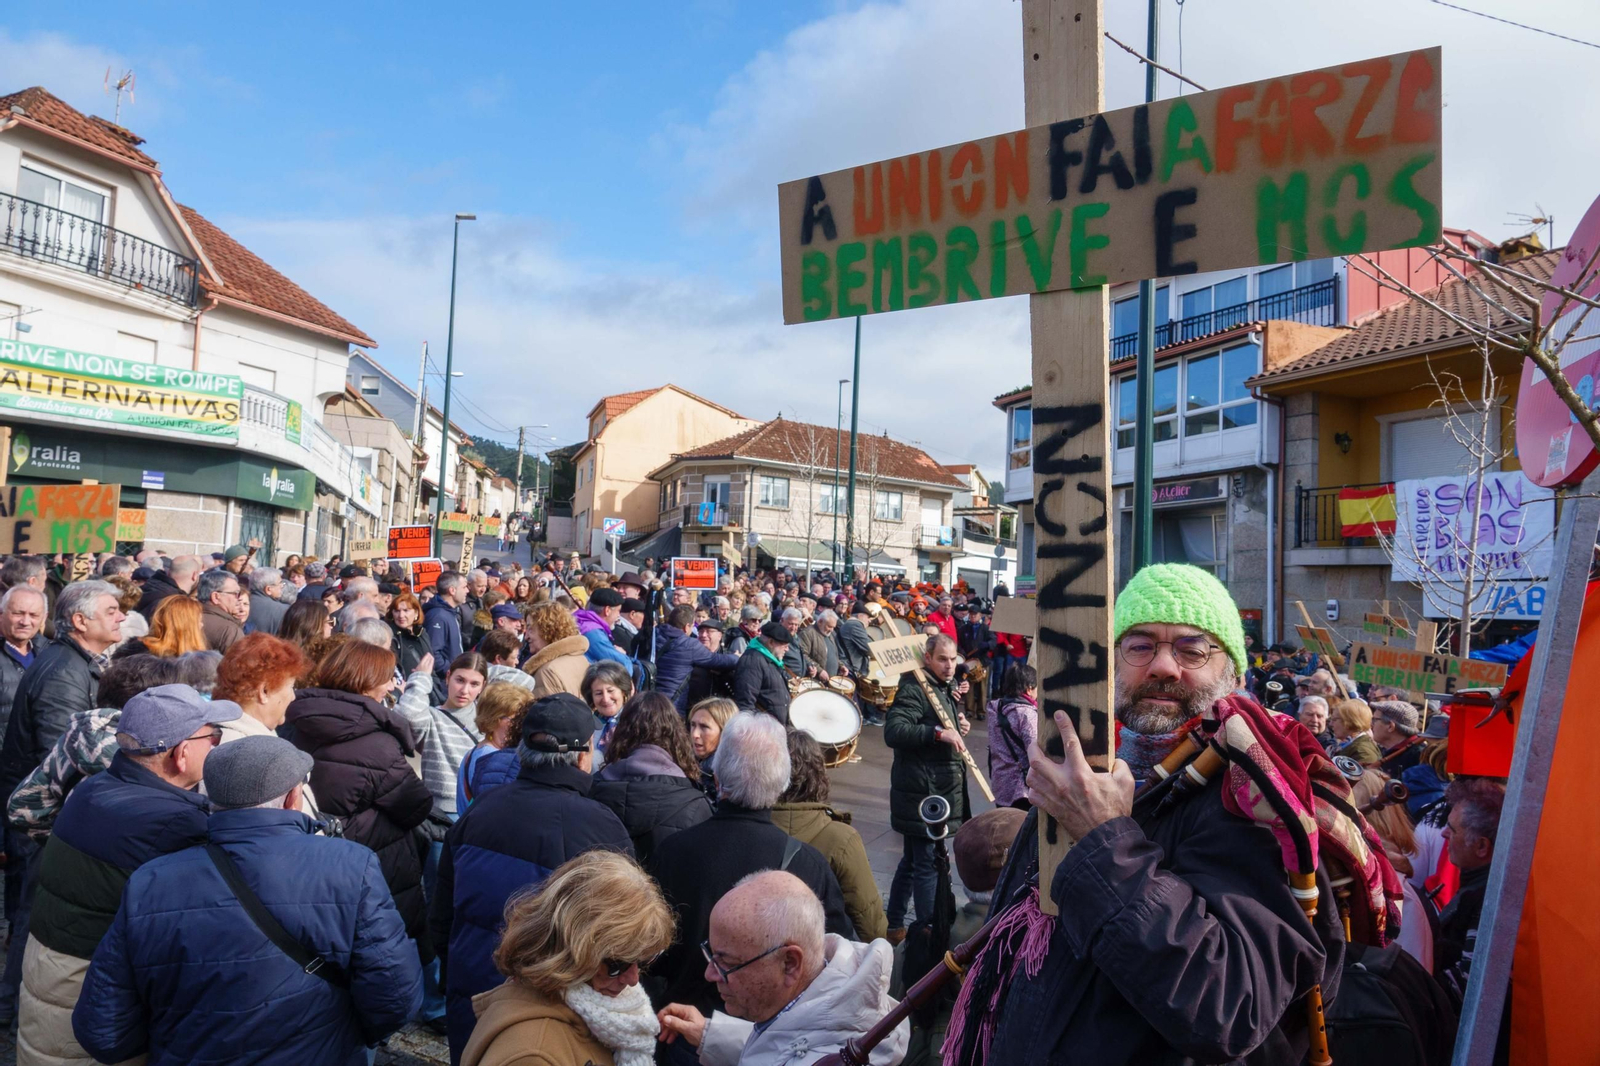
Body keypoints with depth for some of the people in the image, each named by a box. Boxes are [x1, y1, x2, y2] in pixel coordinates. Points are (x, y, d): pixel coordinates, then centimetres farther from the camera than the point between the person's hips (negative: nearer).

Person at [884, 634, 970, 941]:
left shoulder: (948, 688, 13)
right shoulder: (914, 690, -17)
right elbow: (893, 732, -31)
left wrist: (959, 728, 7)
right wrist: (939, 732, -37)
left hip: (941, 788, 10)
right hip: (921, 792, -10)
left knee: (912, 861, 18)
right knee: (928, 864, -3)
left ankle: (894, 926, 30)